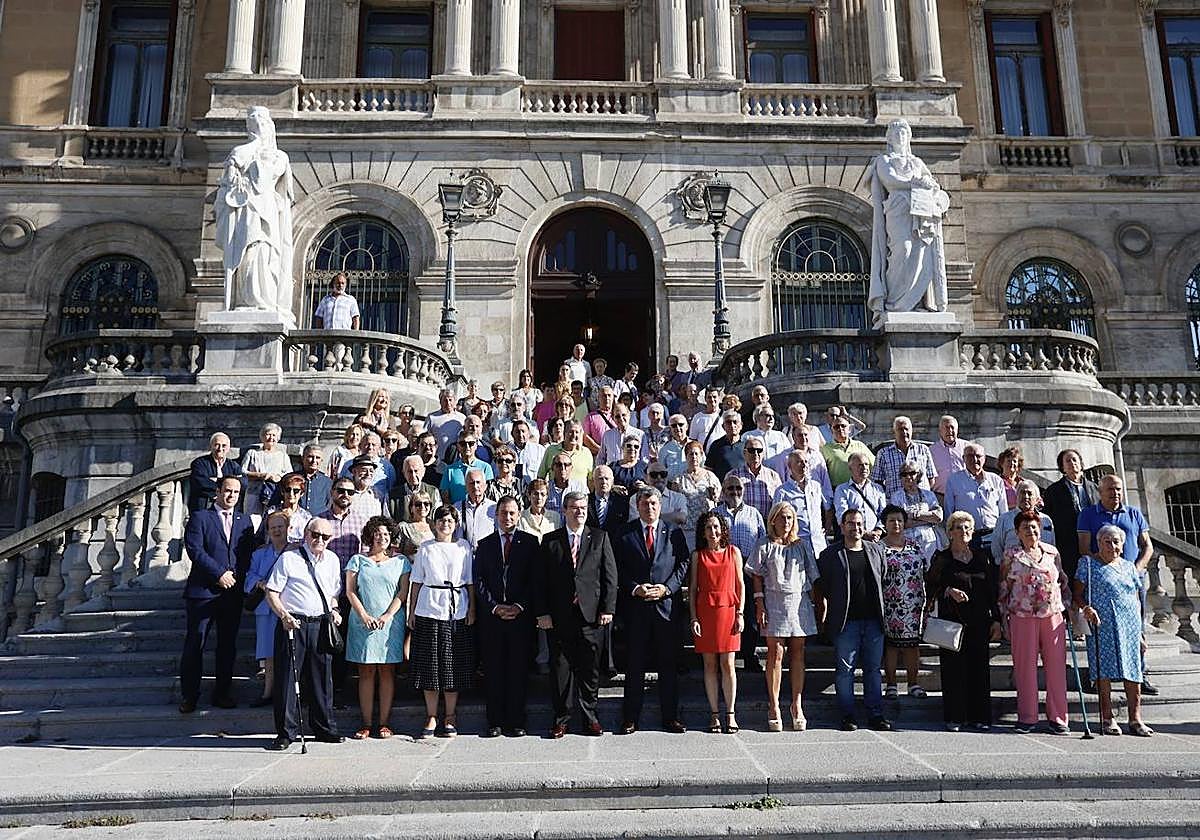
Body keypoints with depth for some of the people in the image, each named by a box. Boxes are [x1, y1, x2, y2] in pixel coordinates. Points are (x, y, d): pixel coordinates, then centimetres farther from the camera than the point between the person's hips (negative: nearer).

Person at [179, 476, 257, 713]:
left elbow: (248, 555, 10)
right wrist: (219, 574, -14)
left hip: (233, 593, 4)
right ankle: (189, 695, 10)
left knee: (228, 645, 8)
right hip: (203, 591, -4)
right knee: (195, 643, 0)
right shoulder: (200, 517, 2)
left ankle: (222, 693, 17)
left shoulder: (245, 521, 14)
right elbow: (195, 550, -9)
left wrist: (236, 576, -7)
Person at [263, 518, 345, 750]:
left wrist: (334, 610, 5)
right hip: (293, 624, -4)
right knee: (288, 678, -2)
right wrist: (284, 615, -17)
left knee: (322, 678, 9)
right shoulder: (288, 558, -2)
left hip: (321, 625, 4)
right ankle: (286, 732, 8)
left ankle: (324, 728, 21)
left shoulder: (332, 560, 13)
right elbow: (271, 592, -5)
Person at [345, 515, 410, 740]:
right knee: (366, 673, 1)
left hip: (391, 623, 0)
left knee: (387, 672, 1)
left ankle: (383, 723, 5)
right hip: (363, 623, 0)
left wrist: (387, 616, -9)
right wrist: (364, 616, -9)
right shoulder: (357, 560, 9)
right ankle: (366, 723, 5)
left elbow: (403, 592, 3)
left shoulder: (400, 561, 9)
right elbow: (350, 591, 3)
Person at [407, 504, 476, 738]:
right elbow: (416, 582, 9)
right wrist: (411, 612, 4)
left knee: (454, 664, 3)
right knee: (430, 664, 2)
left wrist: (472, 609, 0)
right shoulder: (425, 548, 9)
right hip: (428, 609, 0)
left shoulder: (464, 547, 8)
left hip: (457, 611, 0)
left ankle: (450, 718, 14)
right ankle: (431, 717, 13)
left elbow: (471, 581, 8)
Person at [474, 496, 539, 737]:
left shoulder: (530, 542, 5)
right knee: (494, 670, 5)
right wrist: (494, 606, -7)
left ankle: (516, 721, 11)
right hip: (492, 616, 1)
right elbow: (478, 580, 5)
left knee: (519, 670, 2)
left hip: (521, 616, -1)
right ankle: (495, 721, 13)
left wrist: (519, 606, -10)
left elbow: (535, 579, 0)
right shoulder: (485, 544, 11)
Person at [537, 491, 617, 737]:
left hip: (591, 614, 0)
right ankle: (561, 719, 17)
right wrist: (543, 612, -3)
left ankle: (589, 717, 19)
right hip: (559, 615, 0)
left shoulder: (600, 538, 7)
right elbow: (542, 579, 4)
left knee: (590, 668, 6)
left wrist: (608, 608, -4)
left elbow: (610, 576, 4)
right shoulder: (550, 540, 7)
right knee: (561, 668, 6)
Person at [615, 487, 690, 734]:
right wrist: (635, 588, -12)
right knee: (635, 664, 4)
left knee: (669, 664, 6)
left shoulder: (674, 533, 8)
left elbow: (683, 563, 4)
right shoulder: (624, 534, 5)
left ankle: (670, 718, 17)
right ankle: (631, 719, 13)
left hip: (668, 605, 1)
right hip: (636, 606, -1)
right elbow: (618, 568, 2)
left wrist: (666, 588, -9)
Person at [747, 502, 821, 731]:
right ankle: (774, 707, 4)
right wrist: (760, 604, -5)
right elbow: (757, 576, 3)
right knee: (775, 655, -3)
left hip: (799, 602, 2)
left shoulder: (803, 545, 9)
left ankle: (797, 705, 12)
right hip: (774, 603, -2)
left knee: (797, 655, 5)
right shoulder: (765, 547, 2)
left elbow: (813, 576, 12)